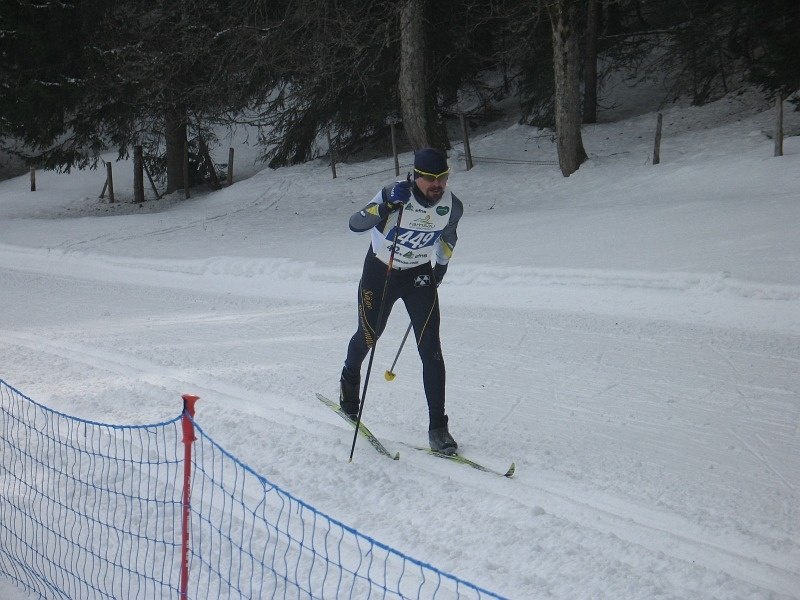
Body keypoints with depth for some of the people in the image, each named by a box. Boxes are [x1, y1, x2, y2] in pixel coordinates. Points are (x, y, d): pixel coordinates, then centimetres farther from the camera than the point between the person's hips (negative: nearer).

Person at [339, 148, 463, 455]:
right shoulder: (394, 195, -24)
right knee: (368, 336, 16)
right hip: (380, 272, -2)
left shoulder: (452, 206, -13)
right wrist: (387, 206, -45)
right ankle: (349, 380, 51)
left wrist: (442, 265, 16)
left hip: (420, 275, 2)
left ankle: (438, 427, -5)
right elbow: (355, 224, -31)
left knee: (430, 350, -10)